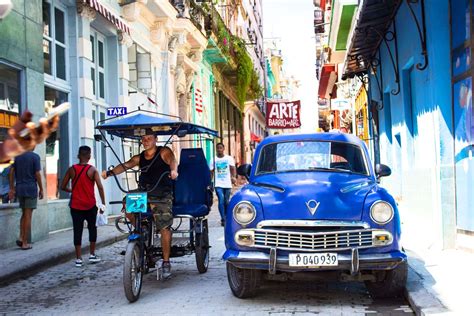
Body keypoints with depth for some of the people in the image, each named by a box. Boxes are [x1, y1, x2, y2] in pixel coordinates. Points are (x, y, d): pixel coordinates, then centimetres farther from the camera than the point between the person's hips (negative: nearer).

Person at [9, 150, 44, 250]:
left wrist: (12, 188, 8)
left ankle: (21, 238, 4)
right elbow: (37, 174, -10)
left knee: (24, 213, 18)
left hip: (19, 189, 5)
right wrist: (41, 189, -2)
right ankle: (25, 243, 2)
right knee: (28, 215, -1)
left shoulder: (16, 156, 7)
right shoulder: (35, 156, -8)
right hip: (31, 189, -5)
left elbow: (11, 172, 4)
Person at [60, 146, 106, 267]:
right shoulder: (92, 170, -5)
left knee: (77, 231, 3)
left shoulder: (72, 169, 0)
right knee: (92, 228, 15)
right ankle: (92, 255, 16)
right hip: (90, 206, -1)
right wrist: (103, 204, -9)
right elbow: (100, 187, -13)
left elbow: (63, 186, 3)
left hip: (76, 206, 1)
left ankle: (78, 258, 2)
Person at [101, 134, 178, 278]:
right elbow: (125, 165, 0)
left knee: (164, 228, -10)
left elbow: (172, 160, -20)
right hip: (144, 193, 5)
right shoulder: (139, 158, 12)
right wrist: (110, 172, -18)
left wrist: (174, 170, -43)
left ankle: (166, 262, 2)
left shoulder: (164, 152, 0)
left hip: (162, 195, -5)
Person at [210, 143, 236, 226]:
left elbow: (233, 168, -3)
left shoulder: (229, 158, 6)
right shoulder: (214, 159, 8)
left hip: (227, 184, 1)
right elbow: (211, 171, 9)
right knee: (221, 200, -15)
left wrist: (234, 177, -21)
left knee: (226, 202, 8)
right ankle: (223, 219, -13)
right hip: (218, 184, -1)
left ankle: (226, 217, 26)